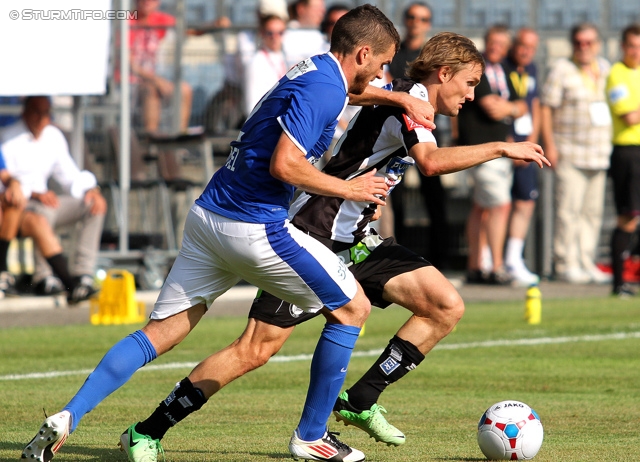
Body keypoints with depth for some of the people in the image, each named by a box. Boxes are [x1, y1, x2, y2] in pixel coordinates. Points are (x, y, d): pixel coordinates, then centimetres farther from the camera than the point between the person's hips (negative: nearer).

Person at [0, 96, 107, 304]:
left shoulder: (54, 137, 11)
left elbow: (70, 176, 14)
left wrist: (90, 190, -7)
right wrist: (34, 194, -30)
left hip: (44, 200, 7)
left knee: (95, 206, -9)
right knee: (40, 219, -39)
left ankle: (83, 274, -20)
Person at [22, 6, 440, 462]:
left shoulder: (316, 69, 15)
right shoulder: (322, 90, -14)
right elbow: (284, 164, -23)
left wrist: (402, 99, 33)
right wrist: (349, 188, -12)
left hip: (208, 216, 9)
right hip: (255, 227, -9)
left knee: (160, 333, 6)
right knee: (353, 307, 9)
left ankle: (68, 417, -9)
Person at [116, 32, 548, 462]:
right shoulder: (408, 96, -13)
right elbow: (431, 161, -31)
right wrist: (501, 148, -25)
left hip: (355, 240, 10)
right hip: (314, 237, -10)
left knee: (447, 306, -4)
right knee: (255, 350, -12)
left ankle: (359, 402, 2)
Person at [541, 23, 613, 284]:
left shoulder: (605, 69, 15)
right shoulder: (561, 70, -1)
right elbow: (546, 107, -4)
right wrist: (549, 145, -11)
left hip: (600, 153, 6)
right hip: (570, 154, -5)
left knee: (593, 211, 6)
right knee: (569, 209, -10)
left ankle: (586, 263, 11)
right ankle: (565, 264, -6)